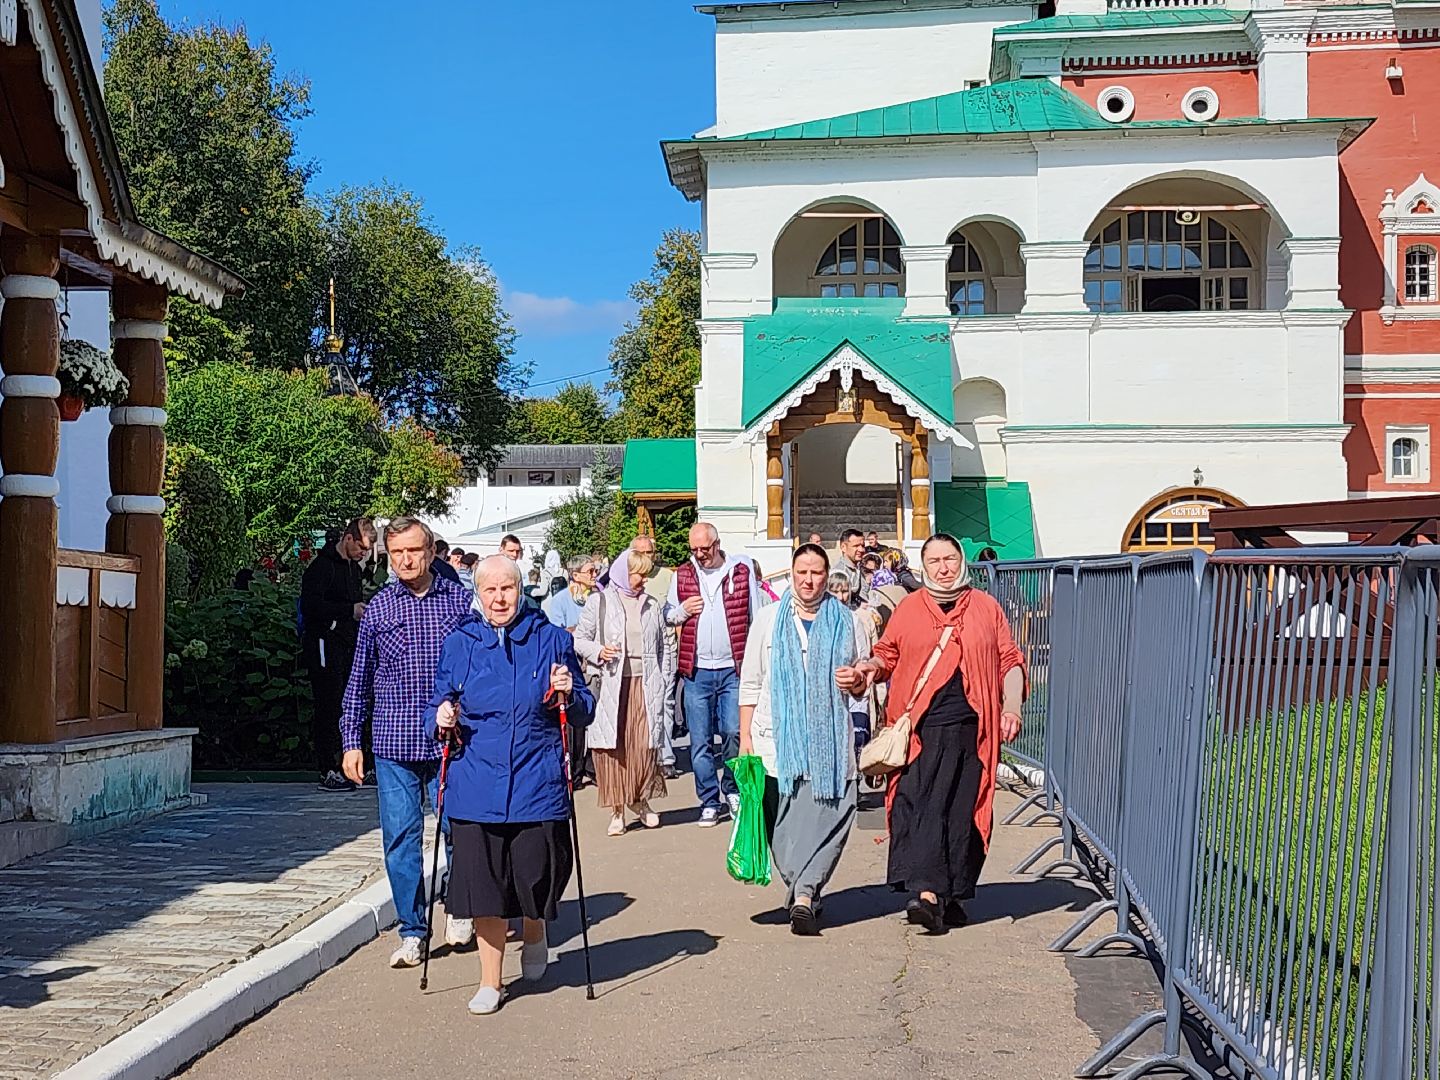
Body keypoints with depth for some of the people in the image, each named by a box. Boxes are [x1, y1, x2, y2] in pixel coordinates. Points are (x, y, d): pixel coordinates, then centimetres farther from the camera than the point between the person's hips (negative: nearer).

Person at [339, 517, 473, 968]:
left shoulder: (460, 601, 2)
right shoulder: (377, 608, 5)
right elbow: (359, 680, 11)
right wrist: (351, 741, 7)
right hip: (393, 744, 1)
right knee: (400, 838, 2)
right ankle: (412, 932, 13)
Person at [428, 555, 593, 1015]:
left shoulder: (551, 640, 4)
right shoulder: (458, 644, 7)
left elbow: (583, 713, 9)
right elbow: (438, 707, 15)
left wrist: (569, 695, -12)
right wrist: (441, 721, -7)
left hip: (537, 783, -1)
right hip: (475, 784, 1)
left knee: (537, 876, 0)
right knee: (483, 887, 2)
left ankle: (534, 931, 36)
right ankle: (490, 982, 18)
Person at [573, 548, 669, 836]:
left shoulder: (653, 605, 14)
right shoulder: (599, 602, 3)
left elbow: (663, 646, 16)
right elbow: (579, 639, 6)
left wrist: (664, 680, 8)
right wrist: (598, 651, -13)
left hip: (645, 684, 2)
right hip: (611, 684, -2)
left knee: (646, 744, -3)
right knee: (613, 746, -2)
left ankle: (640, 800, 18)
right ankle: (617, 810, 7)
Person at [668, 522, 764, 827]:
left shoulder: (742, 572, 2)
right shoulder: (682, 575, 8)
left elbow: (756, 619, 4)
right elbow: (668, 617, 17)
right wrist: (682, 611, -6)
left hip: (733, 669, -2)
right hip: (696, 671, 2)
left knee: (735, 732, -7)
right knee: (700, 741, 3)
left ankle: (732, 787, 17)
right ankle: (709, 803, 13)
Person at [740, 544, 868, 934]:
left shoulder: (847, 621, 11)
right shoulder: (768, 619, 11)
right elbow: (750, 683, 11)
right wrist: (745, 737, 4)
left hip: (830, 740, 0)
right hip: (777, 737, 0)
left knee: (828, 815, -12)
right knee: (784, 823, 0)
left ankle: (803, 894, -13)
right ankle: (806, 894, 12)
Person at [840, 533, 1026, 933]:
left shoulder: (986, 607, 12)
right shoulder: (908, 609, 12)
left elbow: (1010, 660, 13)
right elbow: (887, 654, 18)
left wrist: (1012, 707, 1)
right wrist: (871, 667, -4)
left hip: (971, 727, 0)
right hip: (919, 728, 0)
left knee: (964, 811, 2)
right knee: (914, 806, -13)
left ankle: (953, 896, 11)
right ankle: (926, 892, -19)